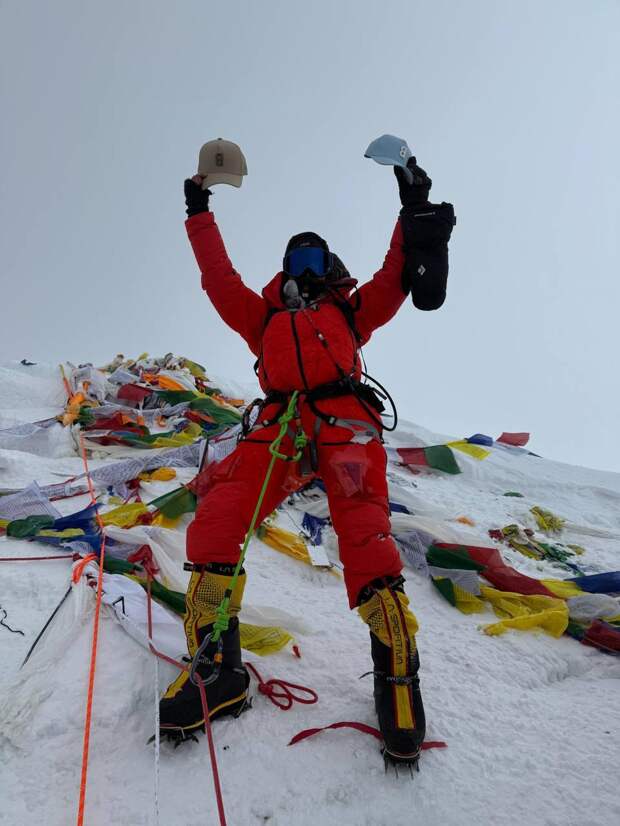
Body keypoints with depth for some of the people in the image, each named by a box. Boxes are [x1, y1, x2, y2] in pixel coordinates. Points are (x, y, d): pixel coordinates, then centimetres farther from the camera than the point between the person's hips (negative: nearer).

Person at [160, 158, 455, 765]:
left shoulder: (350, 309, 32)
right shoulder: (266, 316, 36)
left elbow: (396, 277, 22)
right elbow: (220, 280, 31)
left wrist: (414, 209, 18)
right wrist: (200, 214, 34)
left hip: (345, 419, -1)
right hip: (279, 426, 2)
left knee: (364, 535, -27)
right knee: (215, 516, -23)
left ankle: (397, 672, -17)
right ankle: (215, 665, -16)